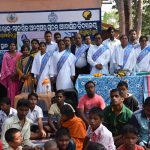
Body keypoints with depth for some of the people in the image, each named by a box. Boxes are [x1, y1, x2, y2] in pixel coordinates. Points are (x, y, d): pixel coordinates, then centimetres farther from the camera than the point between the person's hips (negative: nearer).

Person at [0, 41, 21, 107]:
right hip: (9, 75, 0)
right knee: (11, 90, -3)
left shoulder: (19, 54, 5)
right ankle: (11, 105, -1)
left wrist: (16, 74, -9)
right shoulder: (6, 54, 4)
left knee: (17, 89, -2)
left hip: (17, 75, 1)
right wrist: (10, 74, -8)